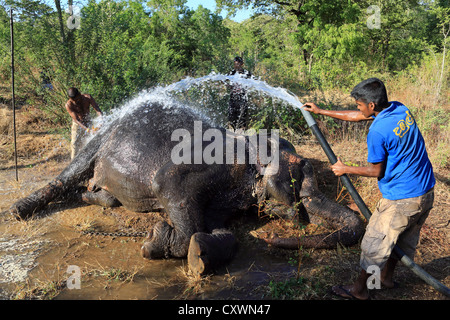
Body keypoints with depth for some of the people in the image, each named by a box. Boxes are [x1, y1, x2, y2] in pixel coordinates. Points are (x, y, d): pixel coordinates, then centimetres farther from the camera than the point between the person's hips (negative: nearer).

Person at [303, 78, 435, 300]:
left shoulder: (377, 131, -24)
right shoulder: (400, 109, 2)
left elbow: (376, 171, -13)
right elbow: (357, 117, 13)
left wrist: (345, 169, 0)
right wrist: (321, 111, 17)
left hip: (401, 200, -9)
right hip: (427, 192, 9)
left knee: (376, 242, 7)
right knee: (405, 238, 24)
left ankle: (360, 289, 24)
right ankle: (387, 276, 45)